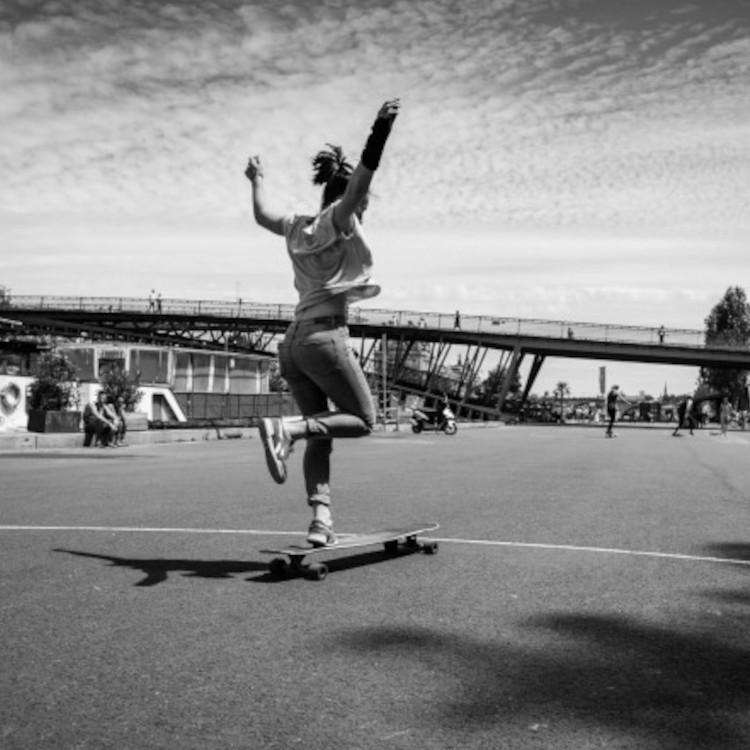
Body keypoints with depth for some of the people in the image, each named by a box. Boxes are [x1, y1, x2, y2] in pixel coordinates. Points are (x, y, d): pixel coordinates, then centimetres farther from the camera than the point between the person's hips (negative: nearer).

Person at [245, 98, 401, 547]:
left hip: (295, 340, 8)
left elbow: (262, 214, 36)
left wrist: (257, 181, 52)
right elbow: (360, 180, -19)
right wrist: (381, 131, -26)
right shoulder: (338, 219, -2)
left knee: (320, 437, 8)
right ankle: (287, 429, -17)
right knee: (363, 420, 2)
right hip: (326, 336, -8)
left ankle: (321, 519, -2)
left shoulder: (298, 227, 17)